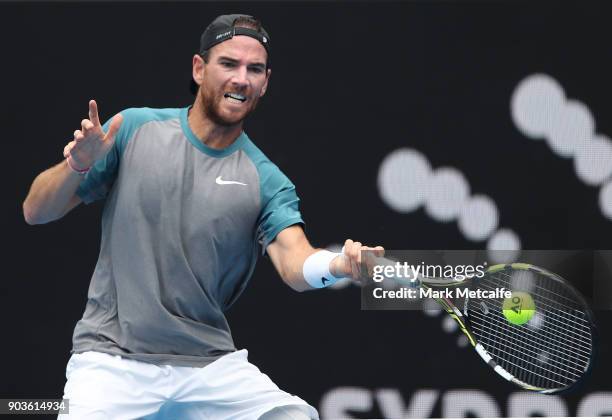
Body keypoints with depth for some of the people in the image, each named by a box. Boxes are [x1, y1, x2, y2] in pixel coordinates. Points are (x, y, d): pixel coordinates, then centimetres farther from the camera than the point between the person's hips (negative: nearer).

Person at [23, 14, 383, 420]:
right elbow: (36, 213, 5)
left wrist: (340, 264, -35)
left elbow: (294, 264, -13)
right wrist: (76, 165, -16)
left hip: (211, 366, 1)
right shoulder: (135, 128, 2)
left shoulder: (266, 181, 3)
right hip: (113, 360, -1)